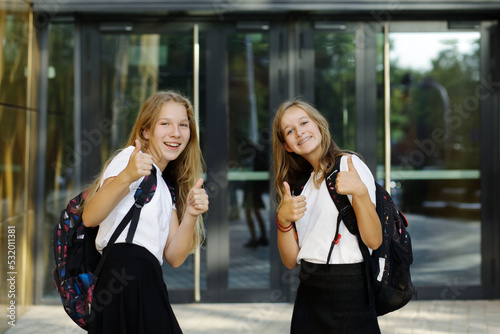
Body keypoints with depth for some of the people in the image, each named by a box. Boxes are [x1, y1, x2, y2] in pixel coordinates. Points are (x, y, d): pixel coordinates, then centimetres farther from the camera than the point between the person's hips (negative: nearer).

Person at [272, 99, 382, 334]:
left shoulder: (349, 164, -4)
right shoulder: (300, 183, 15)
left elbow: (374, 241, -14)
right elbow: (290, 260, 6)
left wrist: (360, 192, -28)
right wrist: (283, 219, -11)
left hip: (348, 289, -6)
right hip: (308, 293, 6)